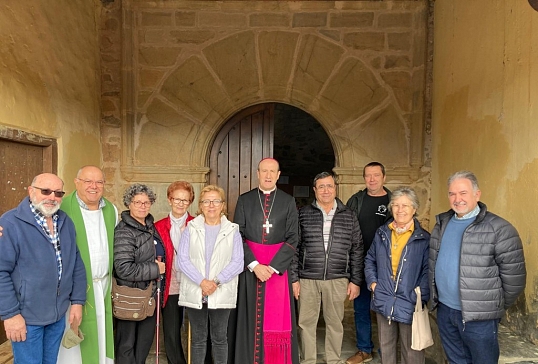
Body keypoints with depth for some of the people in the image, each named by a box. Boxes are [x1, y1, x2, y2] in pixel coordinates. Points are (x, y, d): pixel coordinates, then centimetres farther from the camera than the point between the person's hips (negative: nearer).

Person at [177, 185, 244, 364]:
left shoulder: (232, 231, 3)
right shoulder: (191, 229, 4)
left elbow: (237, 262, -4)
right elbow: (182, 260, -4)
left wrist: (216, 282, -16)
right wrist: (201, 281, -16)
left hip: (221, 294, 0)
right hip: (195, 293, 1)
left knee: (219, 338, 10)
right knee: (198, 339, 12)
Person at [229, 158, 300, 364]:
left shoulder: (288, 202, 2)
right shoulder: (244, 200, 3)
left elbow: (292, 238, -3)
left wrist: (272, 267, -12)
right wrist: (254, 265, -13)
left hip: (278, 267, 0)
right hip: (250, 267, 0)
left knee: (278, 319, 4)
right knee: (250, 319, 6)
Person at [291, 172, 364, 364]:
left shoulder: (349, 216, 3)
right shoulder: (303, 214, 1)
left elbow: (357, 250, 5)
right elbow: (294, 248, 2)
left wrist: (355, 281, 2)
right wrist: (294, 278, -2)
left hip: (337, 280, 1)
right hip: (307, 278, 0)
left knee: (335, 323, 12)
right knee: (306, 323, 9)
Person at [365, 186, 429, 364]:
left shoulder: (424, 238, -6)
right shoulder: (382, 233, 6)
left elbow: (428, 271, -8)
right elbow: (370, 260, 14)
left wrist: (419, 297, -16)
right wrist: (372, 281, 1)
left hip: (409, 305, -3)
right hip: (383, 301, 3)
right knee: (385, 346, 19)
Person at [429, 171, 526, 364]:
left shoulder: (499, 229, -15)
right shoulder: (442, 224, 5)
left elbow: (513, 275, -11)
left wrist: (497, 307, -1)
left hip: (479, 315, -5)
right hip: (444, 310, 6)